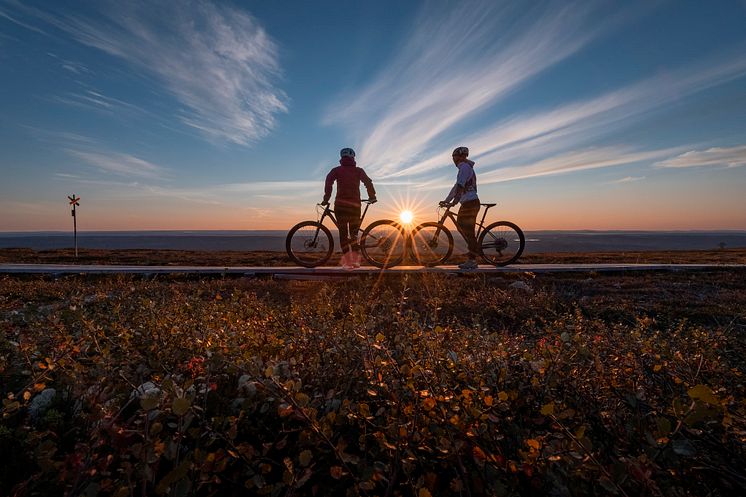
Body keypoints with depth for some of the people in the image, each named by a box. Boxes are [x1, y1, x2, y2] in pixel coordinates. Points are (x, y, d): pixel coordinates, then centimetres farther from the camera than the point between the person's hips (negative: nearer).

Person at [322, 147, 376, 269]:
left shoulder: (337, 170, 8)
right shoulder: (359, 170, 12)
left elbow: (328, 182, -6)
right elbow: (368, 182, 3)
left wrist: (326, 199, -3)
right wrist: (372, 197, 13)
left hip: (341, 204, -2)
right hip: (355, 204, 2)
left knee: (343, 233, 1)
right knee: (354, 232, 13)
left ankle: (348, 261, -5)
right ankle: (356, 259, 4)